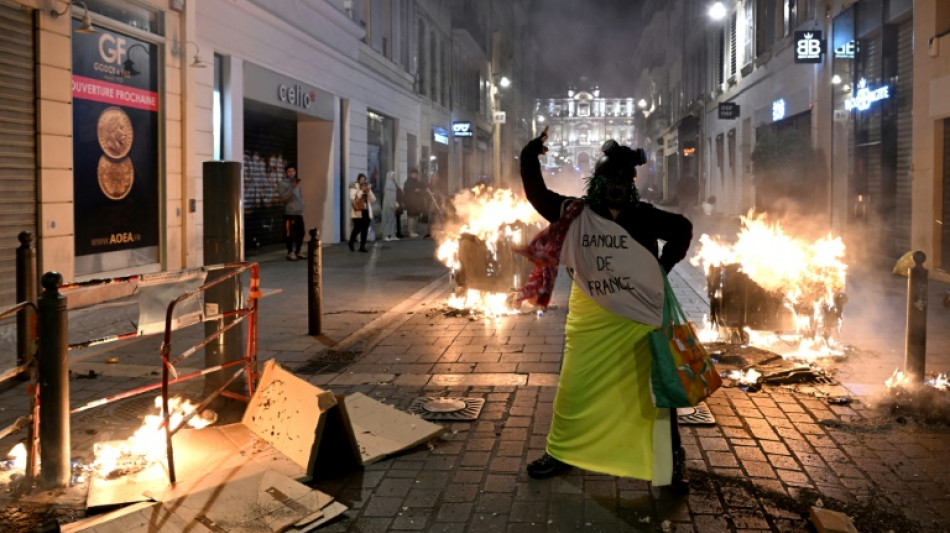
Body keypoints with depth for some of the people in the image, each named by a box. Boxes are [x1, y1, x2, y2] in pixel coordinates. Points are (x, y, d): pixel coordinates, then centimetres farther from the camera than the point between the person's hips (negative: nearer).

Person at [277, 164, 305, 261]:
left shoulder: (297, 182, 15)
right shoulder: (282, 184, -4)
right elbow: (283, 197, -16)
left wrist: (302, 206, 7)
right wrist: (292, 188, -22)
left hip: (299, 212, 6)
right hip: (289, 213, -6)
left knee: (301, 233, 6)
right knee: (290, 234, -4)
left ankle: (297, 252, 18)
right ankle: (290, 253, 4)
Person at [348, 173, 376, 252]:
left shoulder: (367, 188, 15)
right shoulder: (354, 188, 0)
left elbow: (373, 200, 8)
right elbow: (353, 199, -16)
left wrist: (369, 192, -6)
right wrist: (361, 191, -16)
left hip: (366, 212, 5)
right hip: (358, 212, -5)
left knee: (365, 230, 0)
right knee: (357, 228, -7)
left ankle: (362, 246, 5)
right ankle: (351, 243, 18)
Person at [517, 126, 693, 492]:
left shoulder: (642, 217, -4)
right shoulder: (575, 214, 0)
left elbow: (683, 229, 7)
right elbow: (537, 195, 0)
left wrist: (662, 268, 0)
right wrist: (530, 157, -14)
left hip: (640, 320, -1)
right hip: (590, 320, 2)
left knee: (654, 390, 6)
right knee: (574, 388, 8)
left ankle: (673, 461, 20)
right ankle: (560, 453, 26)